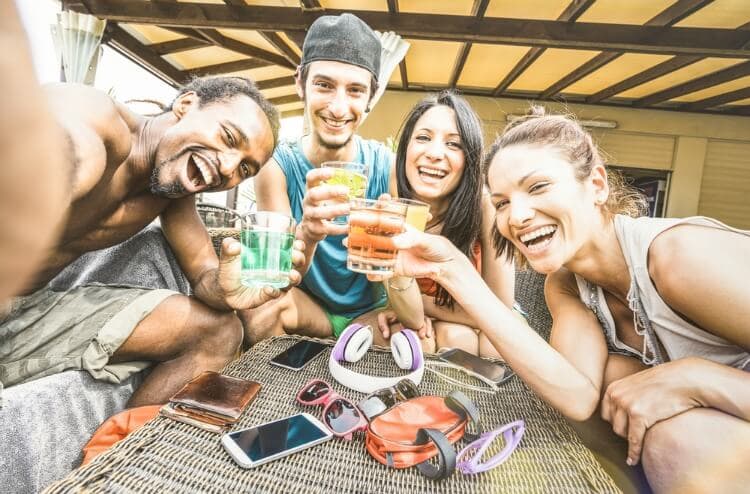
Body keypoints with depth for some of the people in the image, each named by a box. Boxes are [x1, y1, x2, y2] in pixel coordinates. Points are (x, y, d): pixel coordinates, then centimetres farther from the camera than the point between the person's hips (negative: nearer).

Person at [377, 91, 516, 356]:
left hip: (479, 334, 0)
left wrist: (423, 304, -15)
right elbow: (412, 317, -24)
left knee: (452, 336, -29)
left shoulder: (487, 205, -26)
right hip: (420, 326, 1)